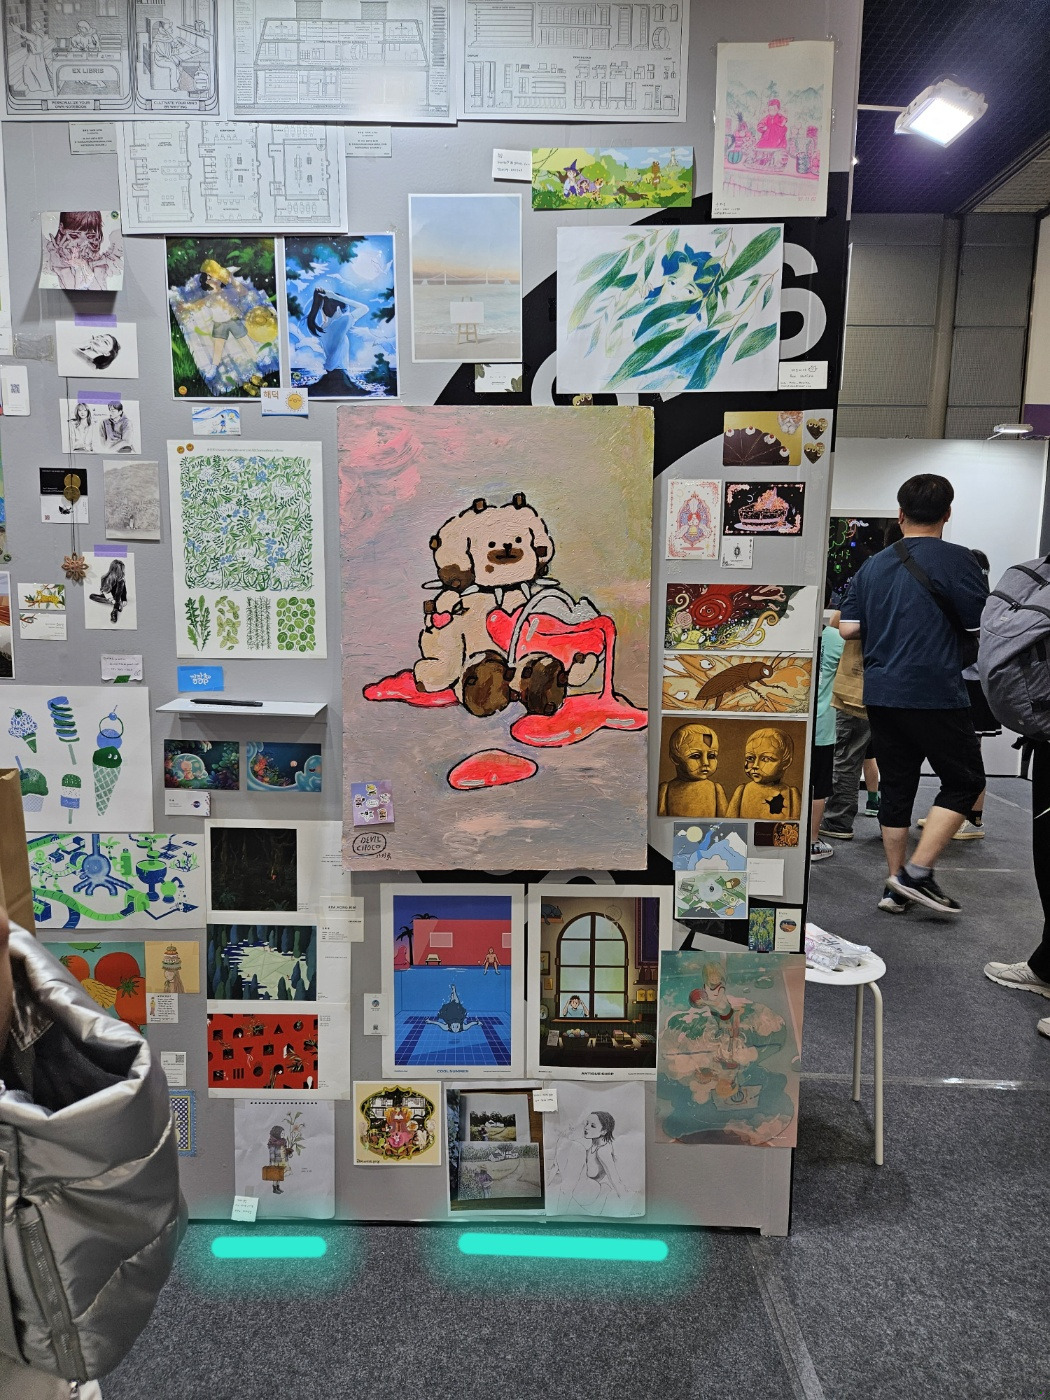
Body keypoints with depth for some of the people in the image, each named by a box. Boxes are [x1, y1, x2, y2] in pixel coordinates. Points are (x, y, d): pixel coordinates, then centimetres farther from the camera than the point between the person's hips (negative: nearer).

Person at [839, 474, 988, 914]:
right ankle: (918, 872, 0)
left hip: (880, 693, 6)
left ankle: (896, 885, 18)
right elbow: (986, 625, -7)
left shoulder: (873, 565, 8)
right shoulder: (955, 559, -7)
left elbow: (848, 628, 6)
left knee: (896, 786, 12)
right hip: (935, 693, -6)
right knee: (964, 780, 8)